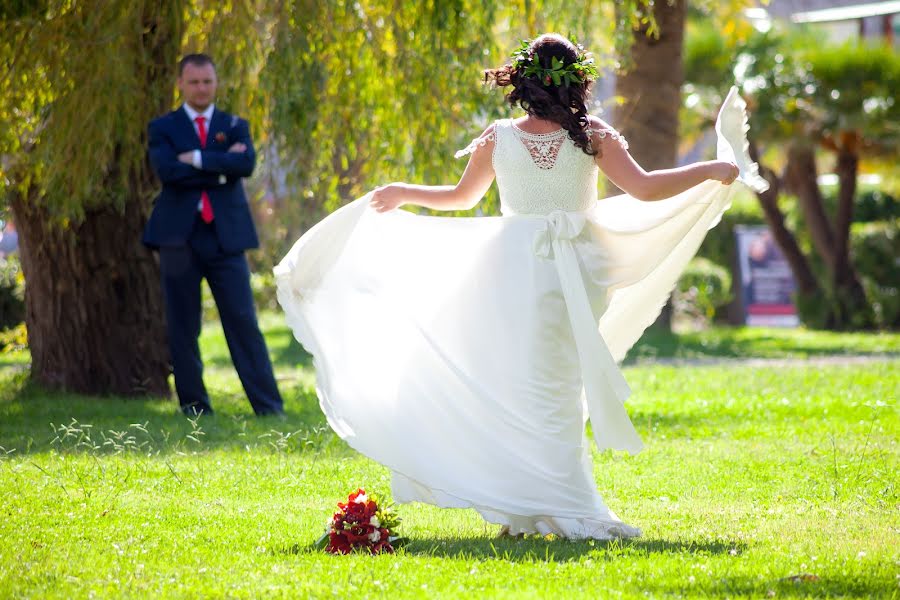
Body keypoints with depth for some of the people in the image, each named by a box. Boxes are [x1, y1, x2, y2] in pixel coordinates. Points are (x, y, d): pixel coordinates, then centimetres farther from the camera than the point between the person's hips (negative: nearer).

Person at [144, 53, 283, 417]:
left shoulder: (235, 126, 12)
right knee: (183, 328, 2)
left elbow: (246, 163, -8)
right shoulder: (163, 128, 8)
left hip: (226, 236, 0)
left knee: (243, 321, -5)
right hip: (179, 237, 0)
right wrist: (222, 165, -10)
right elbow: (167, 170, -12)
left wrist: (198, 159, -12)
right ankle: (194, 406, 9)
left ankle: (268, 405, -5)